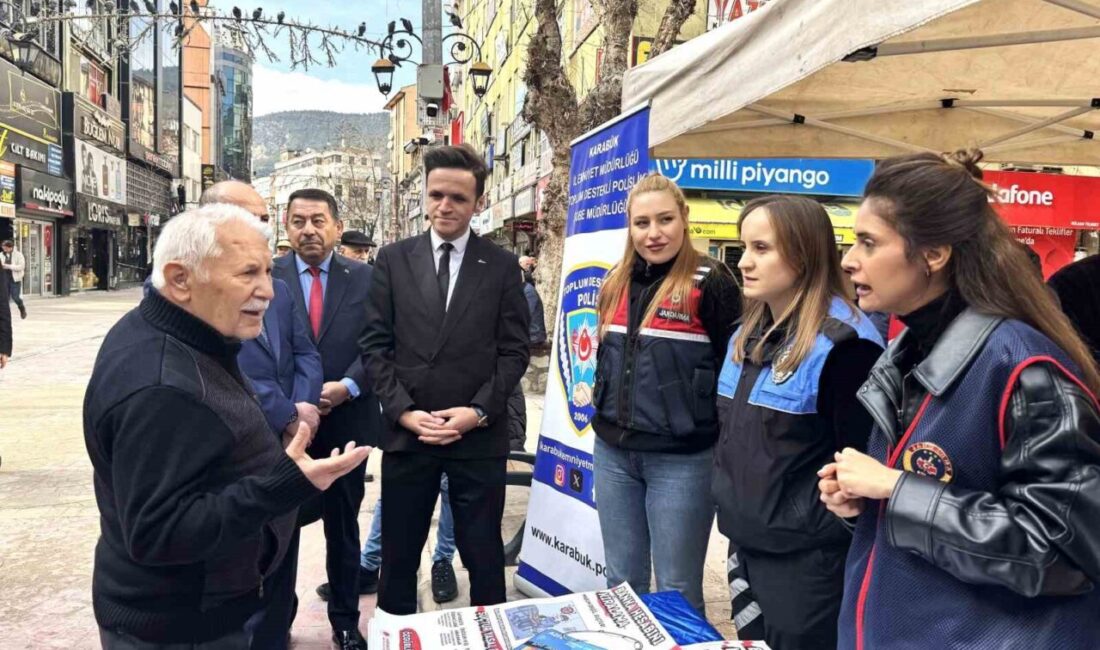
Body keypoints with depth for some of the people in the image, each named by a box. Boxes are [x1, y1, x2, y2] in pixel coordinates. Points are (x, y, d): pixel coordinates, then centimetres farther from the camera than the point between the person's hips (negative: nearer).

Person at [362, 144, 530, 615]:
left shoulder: (502, 266, 3)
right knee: (398, 556, 13)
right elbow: (375, 344, 2)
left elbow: (513, 350, 1)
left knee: (483, 556, 10)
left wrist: (479, 411, -11)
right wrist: (403, 411, -9)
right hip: (406, 432, 1)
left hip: (479, 435, -1)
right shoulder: (393, 259, 5)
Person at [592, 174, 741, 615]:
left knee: (676, 592, 7)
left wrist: (722, 442, -9)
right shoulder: (616, 283, 8)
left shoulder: (710, 282, -11)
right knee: (621, 583, 17)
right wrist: (601, 405, 14)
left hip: (681, 459, -6)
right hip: (613, 451, 6)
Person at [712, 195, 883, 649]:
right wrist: (730, 503, 13)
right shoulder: (748, 335, 8)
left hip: (805, 557, -8)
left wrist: (816, 526, -15)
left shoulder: (842, 343, -18)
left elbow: (861, 461, -18)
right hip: (745, 543, 8)